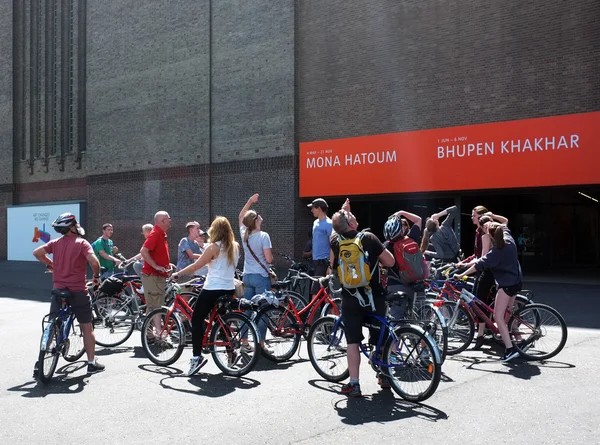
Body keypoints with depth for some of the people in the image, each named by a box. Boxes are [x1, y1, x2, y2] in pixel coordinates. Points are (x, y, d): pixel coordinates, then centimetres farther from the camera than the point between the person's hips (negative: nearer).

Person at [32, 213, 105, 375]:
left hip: (58, 290, 4)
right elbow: (94, 261, -22)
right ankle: (92, 363, 12)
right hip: (78, 291, -4)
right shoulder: (82, 243, -9)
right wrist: (96, 276, -3)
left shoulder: (55, 243, 5)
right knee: (87, 327, 8)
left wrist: (51, 264, 15)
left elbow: (37, 252, 2)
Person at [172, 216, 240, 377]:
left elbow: (196, 266, -10)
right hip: (229, 290, 7)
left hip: (212, 290, -6)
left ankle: (197, 357, -10)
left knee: (197, 320, 0)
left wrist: (177, 274, 1)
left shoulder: (214, 247, -10)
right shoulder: (235, 246, 7)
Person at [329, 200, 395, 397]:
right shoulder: (369, 238, -10)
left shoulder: (335, 242, -2)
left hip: (350, 299, 1)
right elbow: (390, 261, -6)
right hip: (374, 296, -1)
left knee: (353, 341, 3)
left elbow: (337, 228, 22)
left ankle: (354, 384, -3)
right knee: (380, 338, 15)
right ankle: (384, 376, 28)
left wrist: (342, 211, 30)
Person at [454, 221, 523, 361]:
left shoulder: (496, 251, -21)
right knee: (508, 312, 22)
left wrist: (461, 275, -24)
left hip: (506, 284, -9)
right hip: (516, 281, 9)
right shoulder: (509, 240, 1)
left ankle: (510, 349, -18)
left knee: (498, 316, -10)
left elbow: (480, 264, -26)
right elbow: (504, 227, 24)